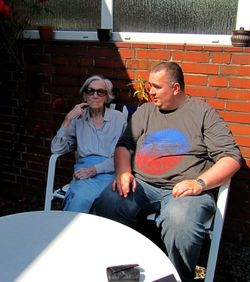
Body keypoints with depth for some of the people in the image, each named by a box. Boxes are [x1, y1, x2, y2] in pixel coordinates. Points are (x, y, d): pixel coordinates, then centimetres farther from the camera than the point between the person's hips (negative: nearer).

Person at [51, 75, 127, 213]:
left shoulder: (118, 118, 6)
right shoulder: (78, 118, 14)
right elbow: (56, 149, 5)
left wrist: (95, 169, -12)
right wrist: (68, 119, -3)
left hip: (109, 172, -1)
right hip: (84, 169, 2)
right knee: (82, 196, -34)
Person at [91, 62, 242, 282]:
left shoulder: (203, 112, 6)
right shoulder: (145, 111, 21)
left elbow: (232, 157, -1)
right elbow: (124, 144, 20)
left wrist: (200, 183, -15)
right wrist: (124, 172, -2)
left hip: (183, 189, -4)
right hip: (140, 184, 4)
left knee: (179, 221, -37)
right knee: (105, 205, -25)